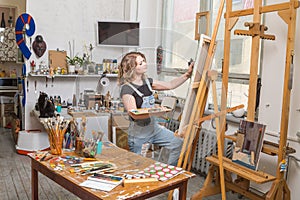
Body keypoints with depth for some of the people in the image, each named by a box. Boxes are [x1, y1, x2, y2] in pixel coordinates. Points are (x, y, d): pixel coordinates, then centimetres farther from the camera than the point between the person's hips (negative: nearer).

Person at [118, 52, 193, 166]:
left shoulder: (147, 82, 3)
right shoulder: (127, 89, -19)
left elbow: (170, 85, 6)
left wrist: (188, 74, -3)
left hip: (154, 127, 7)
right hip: (138, 133, -6)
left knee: (179, 143, 0)